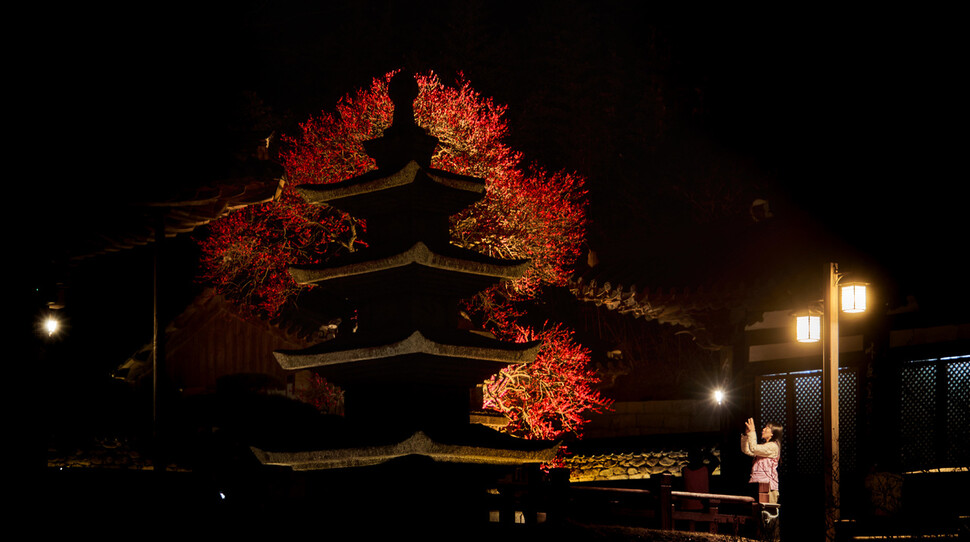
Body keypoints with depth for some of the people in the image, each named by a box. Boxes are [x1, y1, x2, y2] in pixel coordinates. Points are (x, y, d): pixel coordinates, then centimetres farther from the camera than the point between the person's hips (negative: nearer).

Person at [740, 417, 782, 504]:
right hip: (757, 483, 9)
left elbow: (754, 449, -17)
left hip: (767, 483, -9)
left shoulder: (773, 446, -6)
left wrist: (752, 432, -11)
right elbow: (746, 450, 22)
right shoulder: (763, 447, 25)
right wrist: (746, 434, 12)